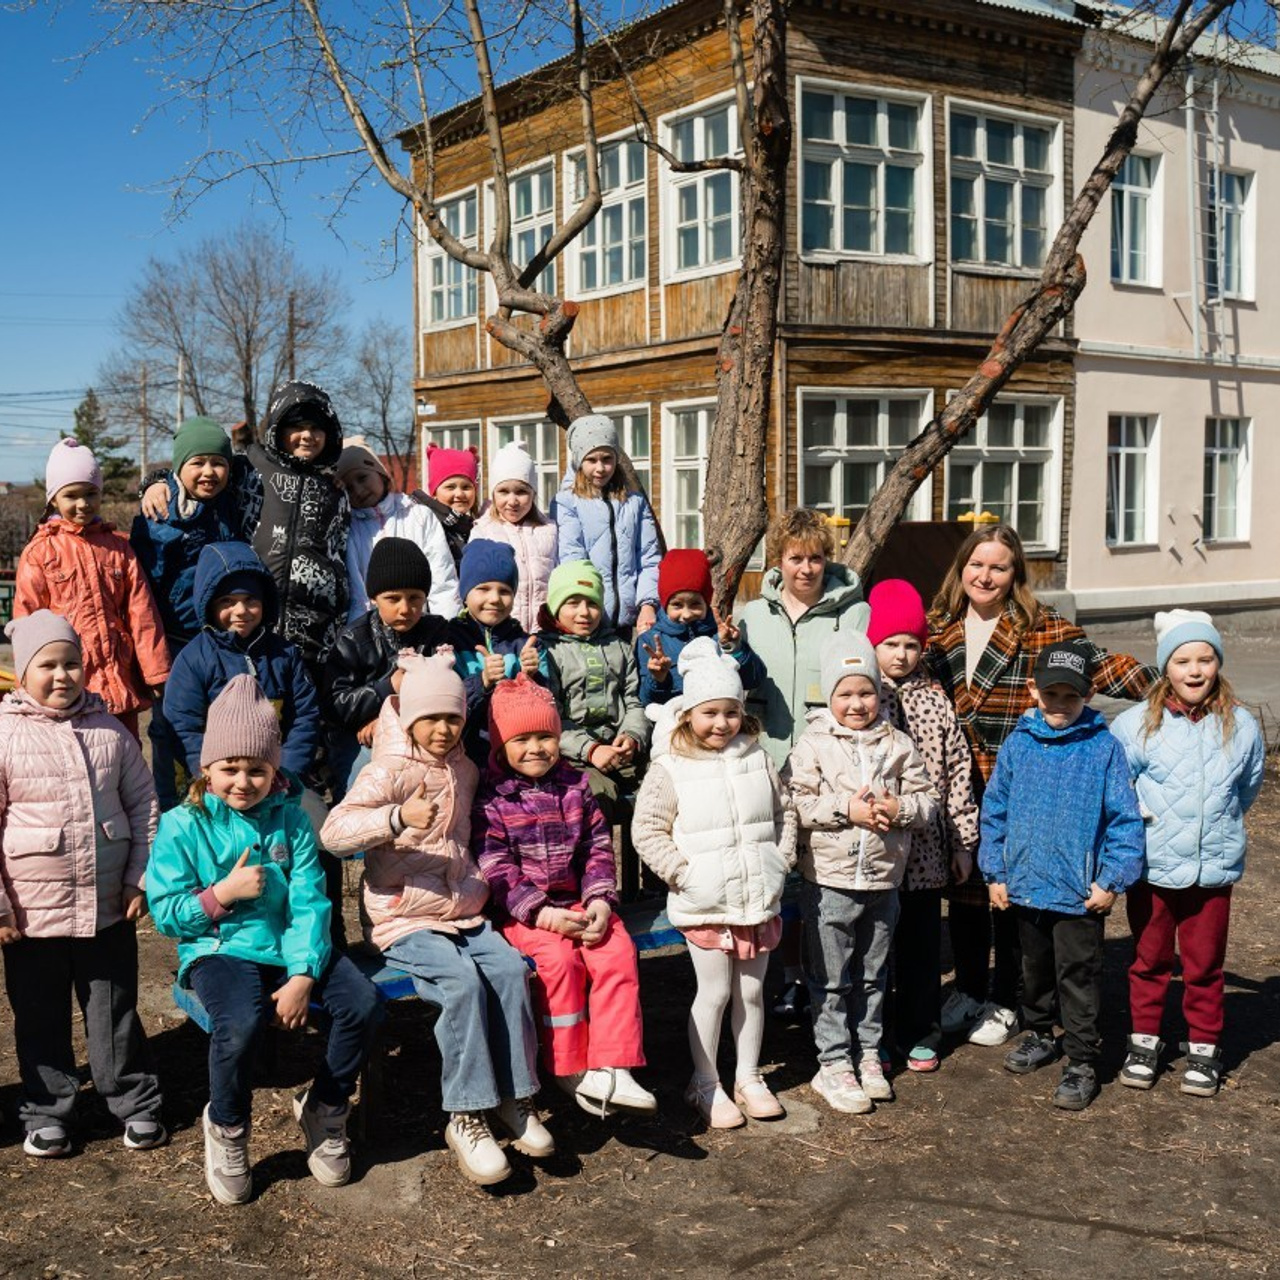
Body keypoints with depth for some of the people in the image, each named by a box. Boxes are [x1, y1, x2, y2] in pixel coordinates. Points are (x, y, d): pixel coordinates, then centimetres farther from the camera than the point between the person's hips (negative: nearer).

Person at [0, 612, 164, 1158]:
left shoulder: (109, 731, 1)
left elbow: (143, 803, 6)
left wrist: (142, 879, 1)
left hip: (109, 907, 2)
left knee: (116, 1011, 13)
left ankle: (135, 1103, 27)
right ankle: (46, 1113, 29)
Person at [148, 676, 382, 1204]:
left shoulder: (289, 818, 3)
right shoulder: (183, 826, -2)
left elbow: (309, 903, -3)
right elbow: (165, 913, -1)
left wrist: (302, 975, -16)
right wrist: (223, 893, -16)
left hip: (289, 946, 3)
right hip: (219, 949, -3)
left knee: (363, 1001, -19)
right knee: (239, 1023, -34)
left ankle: (324, 1109, 9)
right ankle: (226, 1128, -1)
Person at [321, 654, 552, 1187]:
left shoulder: (464, 769, 12)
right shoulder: (390, 772, -10)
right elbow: (333, 832, -25)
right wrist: (400, 817, -38)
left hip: (463, 912, 6)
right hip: (403, 918, -6)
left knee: (510, 968, -20)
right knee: (463, 981, -29)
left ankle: (514, 1097, -7)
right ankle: (466, 1118, -18)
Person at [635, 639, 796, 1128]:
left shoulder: (757, 760, 4)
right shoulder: (670, 768, -9)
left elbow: (784, 813, 12)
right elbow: (648, 831, -9)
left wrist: (780, 861, 2)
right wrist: (684, 872, -14)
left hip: (759, 899, 4)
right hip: (705, 904, -4)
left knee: (752, 991, 13)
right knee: (714, 993, 3)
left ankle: (748, 1077, 29)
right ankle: (705, 1085, 19)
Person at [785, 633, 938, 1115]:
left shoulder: (897, 745, 4)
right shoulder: (813, 744, -6)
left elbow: (927, 799, 5)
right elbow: (794, 804, -14)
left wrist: (899, 809, -15)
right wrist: (846, 810, -21)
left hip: (883, 880, 3)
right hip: (830, 881, -3)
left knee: (872, 975, 16)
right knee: (831, 979, 4)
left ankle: (868, 1052, 30)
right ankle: (834, 1063, 14)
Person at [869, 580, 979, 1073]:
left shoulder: (935, 701, 4)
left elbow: (958, 771, 6)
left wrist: (963, 841, 5)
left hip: (926, 849, 2)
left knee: (922, 943, 11)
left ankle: (920, 1034, 25)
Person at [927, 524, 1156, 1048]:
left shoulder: (1042, 627, -6)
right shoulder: (937, 628, 6)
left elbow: (1102, 666, -10)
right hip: (958, 790, 4)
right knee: (963, 891, 14)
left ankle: (1004, 1002, 25)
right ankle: (968, 989, 34)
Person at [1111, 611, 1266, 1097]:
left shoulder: (1242, 727, -3)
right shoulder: (1136, 725, -10)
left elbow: (1248, 788, 14)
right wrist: (1139, 820, 1)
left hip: (1213, 869, 1)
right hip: (1152, 868, -1)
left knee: (1204, 965, 12)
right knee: (1149, 961, 15)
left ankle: (1204, 1047, 27)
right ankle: (1144, 1040, 29)